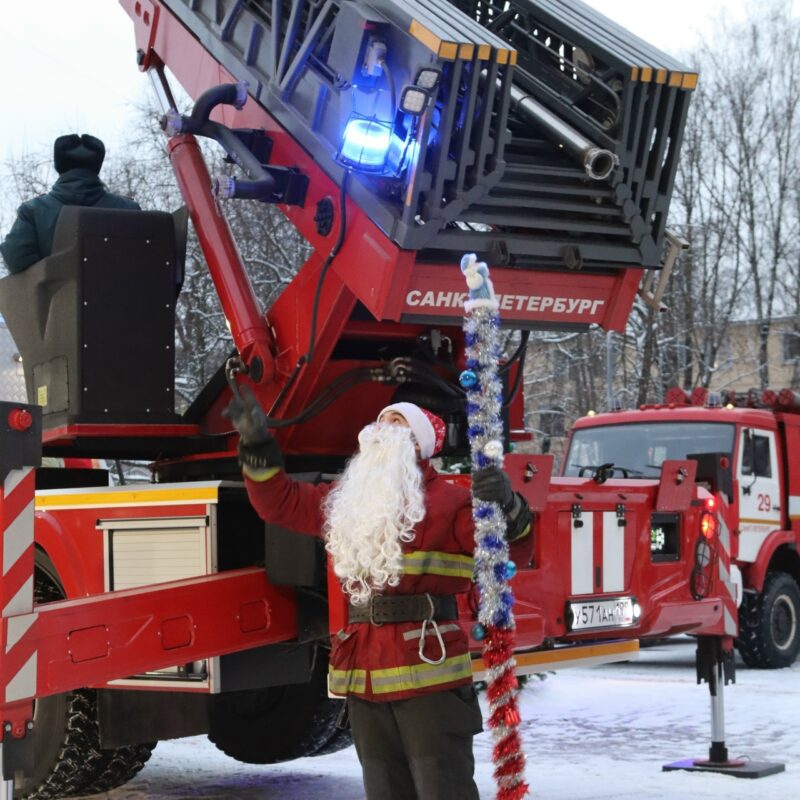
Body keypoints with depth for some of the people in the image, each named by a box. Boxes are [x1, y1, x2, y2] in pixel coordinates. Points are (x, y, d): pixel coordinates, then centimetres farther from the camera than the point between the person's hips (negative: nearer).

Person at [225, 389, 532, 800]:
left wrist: (507, 507, -32)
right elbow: (280, 501, 24)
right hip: (364, 676, 7)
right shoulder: (343, 501, 18)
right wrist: (257, 446, 14)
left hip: (428, 670, -7)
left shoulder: (446, 500, -2)